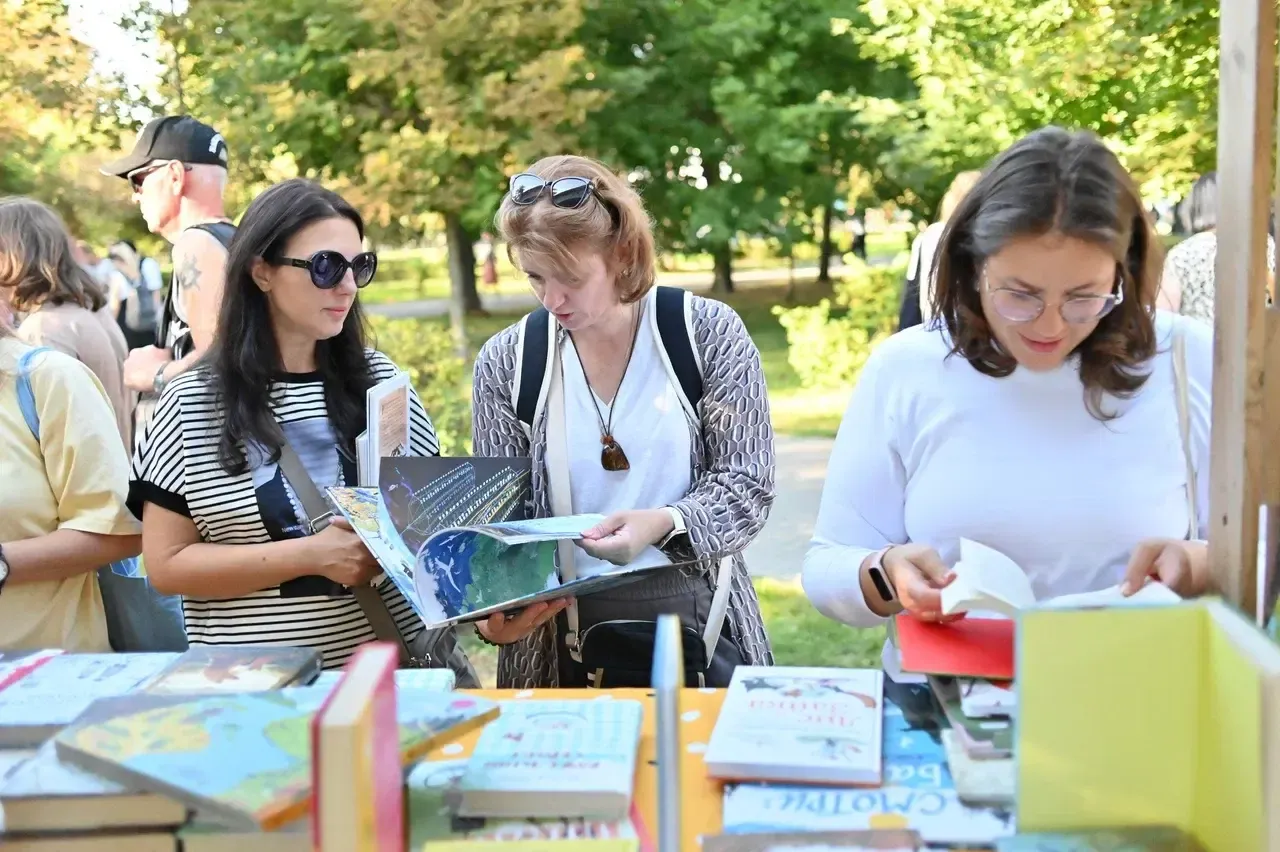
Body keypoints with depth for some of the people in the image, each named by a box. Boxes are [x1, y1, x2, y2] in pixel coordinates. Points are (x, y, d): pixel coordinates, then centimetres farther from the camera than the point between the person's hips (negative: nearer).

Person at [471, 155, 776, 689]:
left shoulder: (706, 332, -3)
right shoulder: (506, 363, 0)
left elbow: (748, 488, -4)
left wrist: (663, 524, -23)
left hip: (699, 624, -1)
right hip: (558, 639, 1)